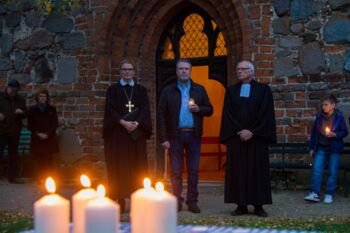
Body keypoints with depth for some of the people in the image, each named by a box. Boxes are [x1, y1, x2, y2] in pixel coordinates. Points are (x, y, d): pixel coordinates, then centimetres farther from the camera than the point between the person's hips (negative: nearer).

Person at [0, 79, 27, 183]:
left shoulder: (20, 100, 9)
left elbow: (25, 114, 13)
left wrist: (21, 112, -8)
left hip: (14, 131, 3)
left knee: (14, 154, 9)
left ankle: (13, 177, 16)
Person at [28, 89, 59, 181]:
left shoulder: (52, 109, 7)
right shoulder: (32, 109, 9)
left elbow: (55, 124, 4)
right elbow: (30, 125, 7)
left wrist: (47, 134, -8)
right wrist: (38, 134, -6)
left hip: (49, 139, -1)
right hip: (37, 139, 1)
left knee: (48, 160, -7)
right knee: (39, 161, -3)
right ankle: (40, 180, 1)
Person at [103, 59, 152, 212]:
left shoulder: (141, 90, 13)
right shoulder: (113, 90, 9)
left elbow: (145, 110, 3)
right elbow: (111, 110, -1)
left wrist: (136, 123, -14)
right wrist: (123, 122, -15)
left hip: (137, 133, 2)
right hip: (118, 133, -1)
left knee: (137, 167, 0)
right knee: (119, 167, -3)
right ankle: (120, 200, -2)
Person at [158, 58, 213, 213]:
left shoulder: (199, 90, 10)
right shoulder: (168, 91, 4)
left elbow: (209, 110, 12)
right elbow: (161, 115, 0)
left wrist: (198, 109, -11)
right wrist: (164, 138, -7)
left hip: (193, 135, 1)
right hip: (175, 135, -1)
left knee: (193, 170, 4)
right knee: (175, 170, 3)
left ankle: (192, 202, 13)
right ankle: (177, 202, 11)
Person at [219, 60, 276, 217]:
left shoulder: (263, 89, 4)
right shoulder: (231, 90, 11)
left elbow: (265, 114, -4)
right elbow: (228, 114, 3)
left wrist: (252, 131, -12)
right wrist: (240, 131, -9)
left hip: (256, 138, -2)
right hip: (236, 137, 2)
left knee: (257, 170, 0)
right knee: (238, 170, 0)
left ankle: (258, 206, 5)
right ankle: (241, 205, 4)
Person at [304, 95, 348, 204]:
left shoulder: (339, 117, -5)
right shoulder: (319, 117, 3)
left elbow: (344, 132, -1)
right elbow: (314, 132, 9)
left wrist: (334, 134, -19)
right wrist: (312, 147, 8)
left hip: (334, 149, -2)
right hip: (321, 148, 2)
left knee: (332, 172, 3)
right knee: (316, 170, -5)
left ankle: (329, 194, 13)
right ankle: (315, 193, -2)